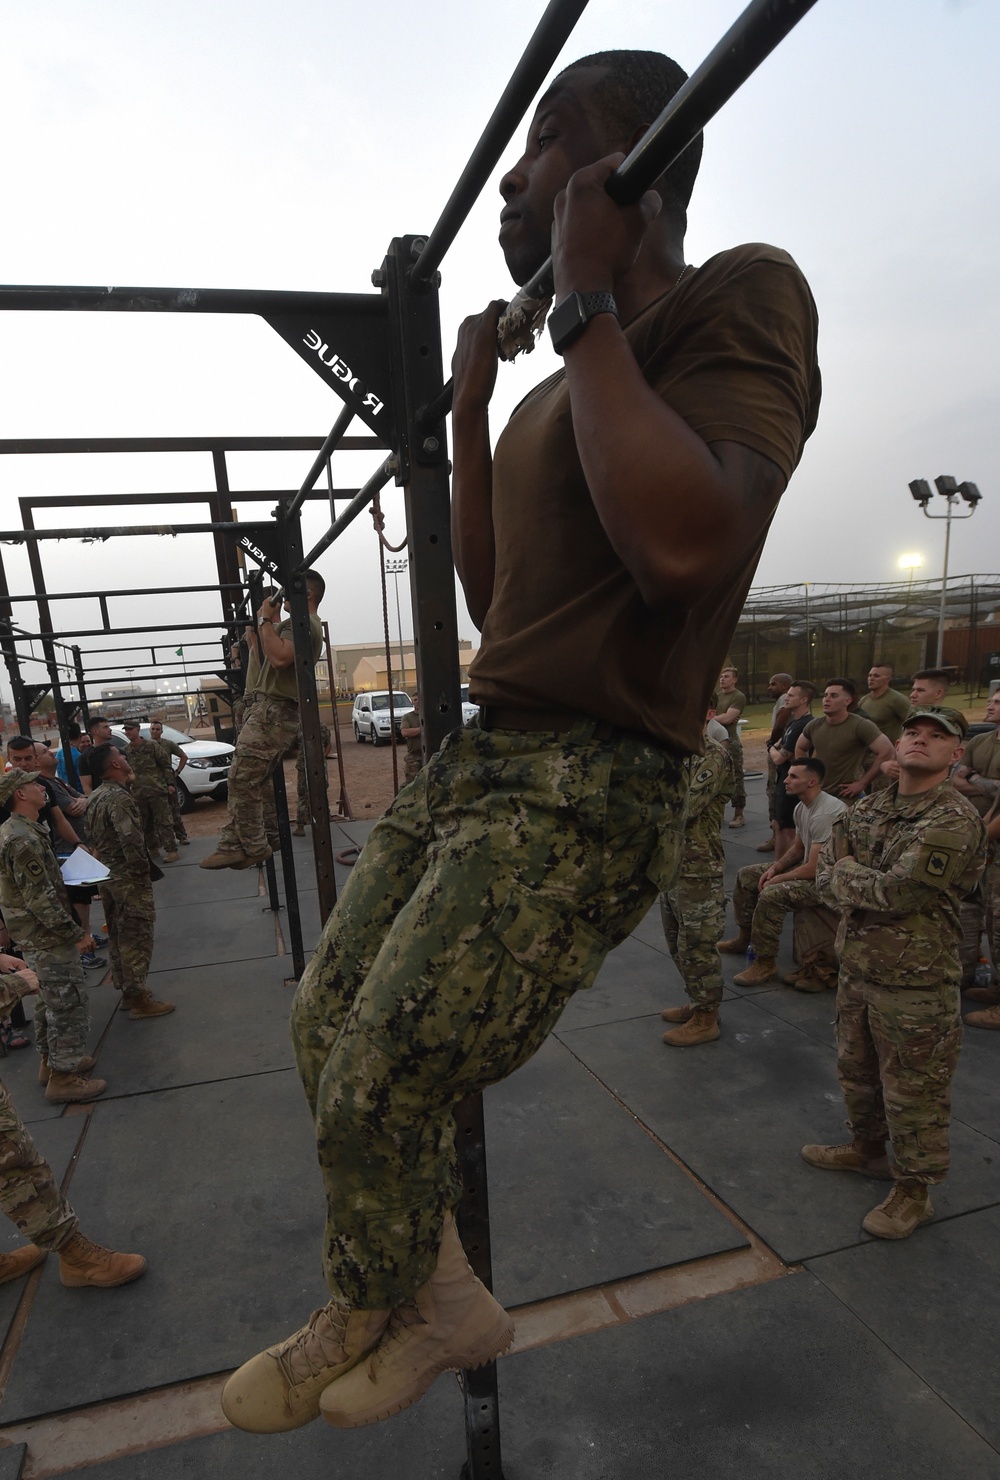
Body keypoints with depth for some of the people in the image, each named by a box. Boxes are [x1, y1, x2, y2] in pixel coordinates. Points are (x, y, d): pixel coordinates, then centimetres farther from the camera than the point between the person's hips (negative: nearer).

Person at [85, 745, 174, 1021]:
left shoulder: (96, 797, 9)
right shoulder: (119, 798, -21)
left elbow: (93, 836, 15)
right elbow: (132, 841, -27)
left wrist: (106, 863, 17)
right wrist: (142, 871, -15)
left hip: (107, 876, 10)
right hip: (128, 878, -10)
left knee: (118, 936, 17)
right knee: (136, 938, -1)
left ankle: (125, 990, 28)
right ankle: (139, 999, 6)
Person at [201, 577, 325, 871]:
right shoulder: (306, 624, 23)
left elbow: (279, 658, -26)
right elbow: (271, 654, 32)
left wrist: (266, 620, -14)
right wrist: (266, 624, 23)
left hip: (273, 712, -11)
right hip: (274, 711, 11)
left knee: (242, 781, -10)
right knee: (245, 782, 9)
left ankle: (254, 848, -1)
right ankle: (233, 844, 10)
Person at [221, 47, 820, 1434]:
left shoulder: (743, 293, -5)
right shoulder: (565, 388, 20)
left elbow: (682, 549, -26)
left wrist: (587, 300, -13)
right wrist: (472, 407, 17)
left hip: (585, 794, -9)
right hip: (477, 758, 9)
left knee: (374, 1098, -2)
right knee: (323, 1026, 11)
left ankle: (364, 1323, 34)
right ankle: (443, 1301, 33)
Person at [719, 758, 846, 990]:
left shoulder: (825, 814, -28)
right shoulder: (801, 807, 5)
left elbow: (814, 869, -29)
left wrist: (777, 879, -15)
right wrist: (775, 867, 0)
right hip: (810, 866, 11)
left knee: (771, 894, -30)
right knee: (747, 875, 9)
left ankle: (766, 964, -13)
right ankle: (744, 939, 25)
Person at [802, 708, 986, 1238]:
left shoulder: (955, 821, -19)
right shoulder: (866, 810, 4)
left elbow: (898, 892, -27)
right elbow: (825, 880, 3)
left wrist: (847, 872, -10)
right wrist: (875, 886, -16)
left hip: (915, 983, -7)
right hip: (857, 967, 7)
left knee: (913, 1091, 9)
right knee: (856, 1069, 24)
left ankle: (913, 1191, 28)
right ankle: (865, 1146, 47)